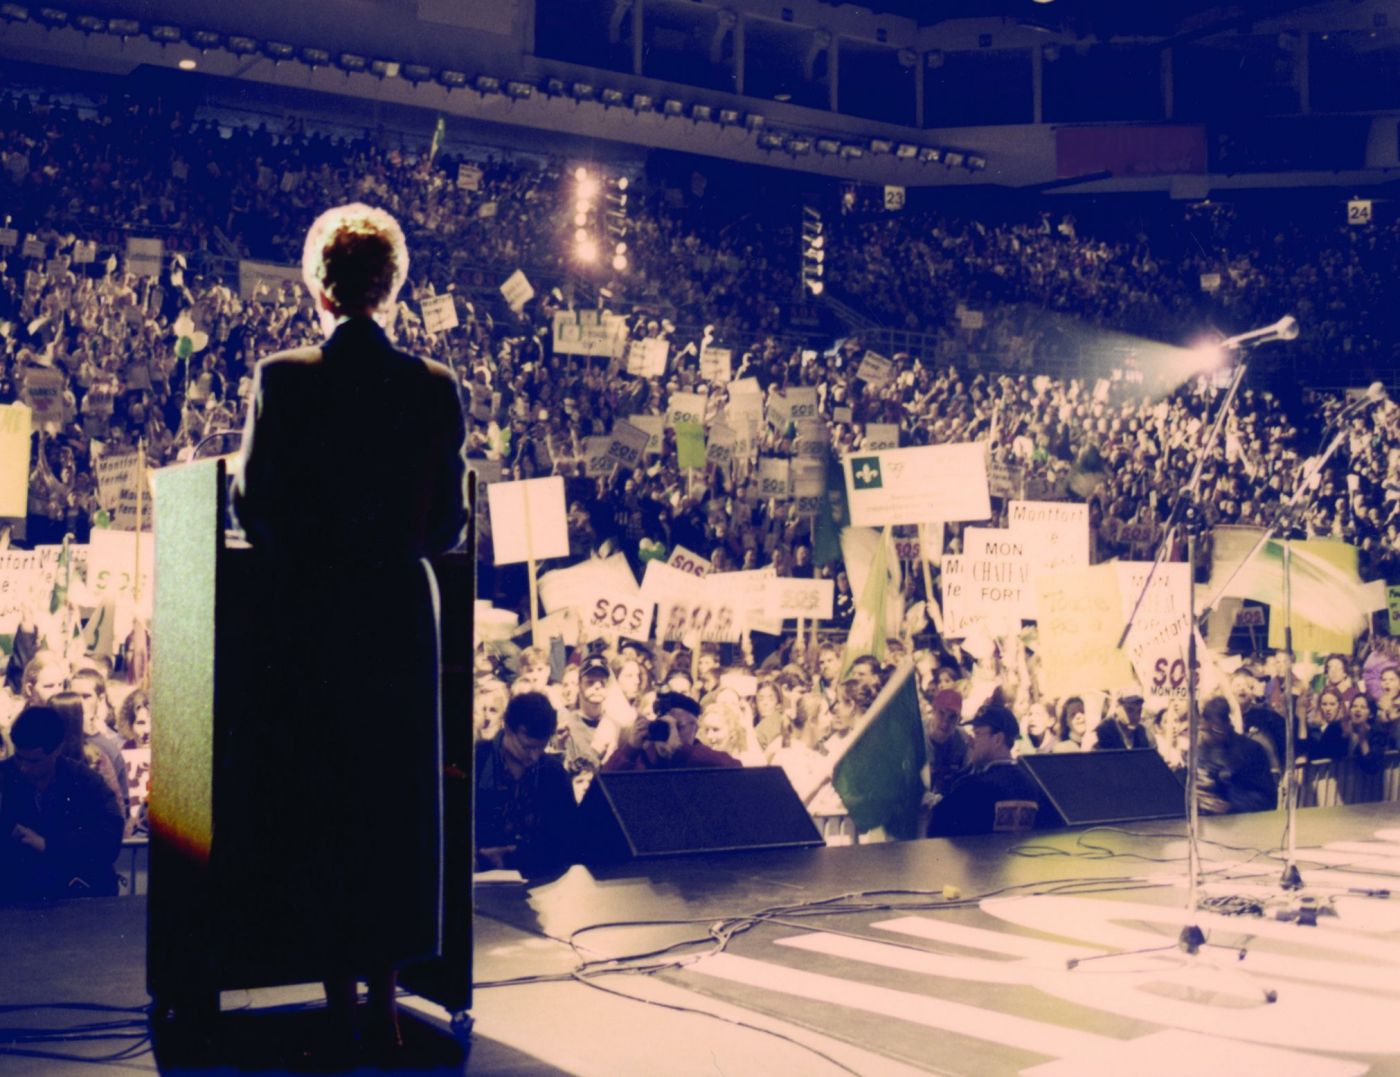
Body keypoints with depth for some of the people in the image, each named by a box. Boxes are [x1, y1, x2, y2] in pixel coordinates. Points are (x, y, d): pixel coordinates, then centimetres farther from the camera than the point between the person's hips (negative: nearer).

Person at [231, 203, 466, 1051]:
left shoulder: (281, 378, -8)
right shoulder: (438, 388, -2)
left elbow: (253, 505, -4)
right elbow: (449, 525, 1)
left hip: (309, 613, -1)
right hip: (401, 610, 2)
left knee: (315, 800, 9)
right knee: (398, 798, 11)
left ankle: (338, 997, 14)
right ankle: (386, 996, 16)